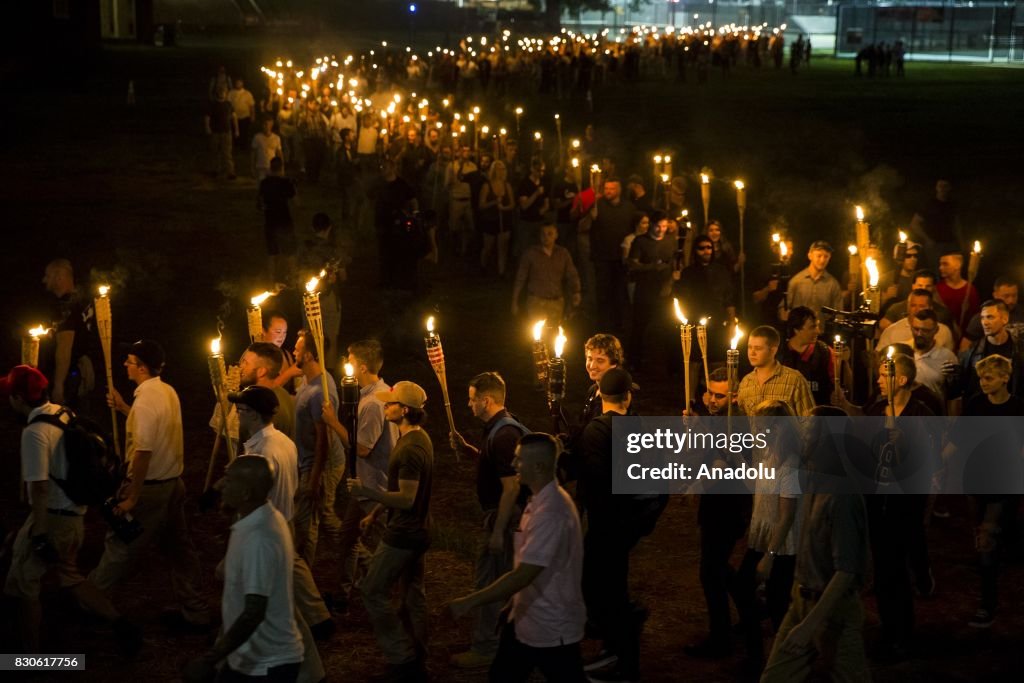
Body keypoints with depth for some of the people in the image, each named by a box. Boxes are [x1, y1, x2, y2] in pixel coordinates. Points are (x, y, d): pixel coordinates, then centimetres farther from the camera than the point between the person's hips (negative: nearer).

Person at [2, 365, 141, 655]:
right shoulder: (66, 415, 2)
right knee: (69, 576, 24)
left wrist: (39, 535, -19)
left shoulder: (34, 432, -23)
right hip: (75, 513, 8)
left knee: (24, 584, 9)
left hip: (52, 517, -8)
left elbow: (40, 488, -23)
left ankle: (30, 654, 19)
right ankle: (119, 623, 19)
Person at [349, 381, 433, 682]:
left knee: (373, 590, -1)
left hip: (403, 533, -10)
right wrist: (376, 511, 18)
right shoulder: (418, 438, 7)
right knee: (412, 592, 16)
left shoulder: (410, 448, -25)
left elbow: (406, 499, -27)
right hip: (415, 531, 10)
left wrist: (366, 492, -27)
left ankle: (401, 658, 3)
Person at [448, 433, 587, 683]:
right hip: (526, 618, 9)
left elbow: (523, 576, -31)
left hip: (552, 628, -9)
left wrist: (471, 601, -28)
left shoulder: (550, 511, -29)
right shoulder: (541, 500, 3)